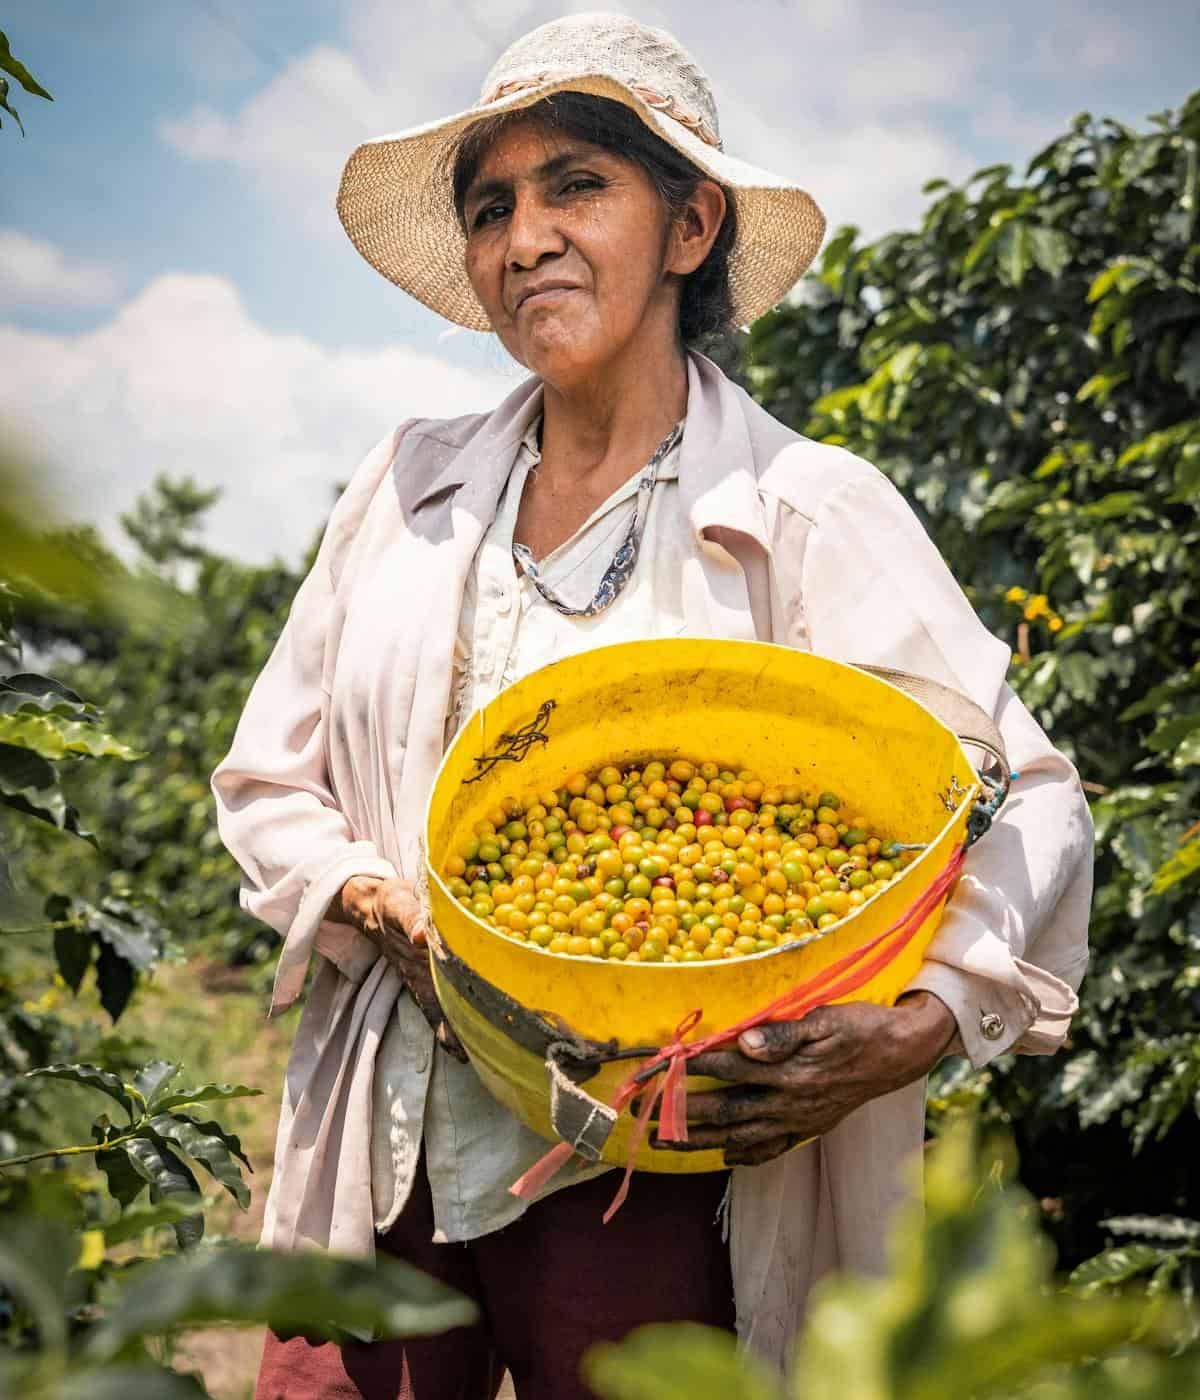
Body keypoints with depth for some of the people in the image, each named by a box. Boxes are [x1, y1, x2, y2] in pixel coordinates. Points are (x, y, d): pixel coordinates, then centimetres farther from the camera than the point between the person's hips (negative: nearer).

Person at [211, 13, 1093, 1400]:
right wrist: (384, 905, -7)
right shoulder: (411, 484, 7)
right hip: (383, 1165, 4)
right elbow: (268, 784, 13)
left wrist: (914, 1028, -22)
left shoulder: (813, 514, -6)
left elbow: (1025, 805, -6)